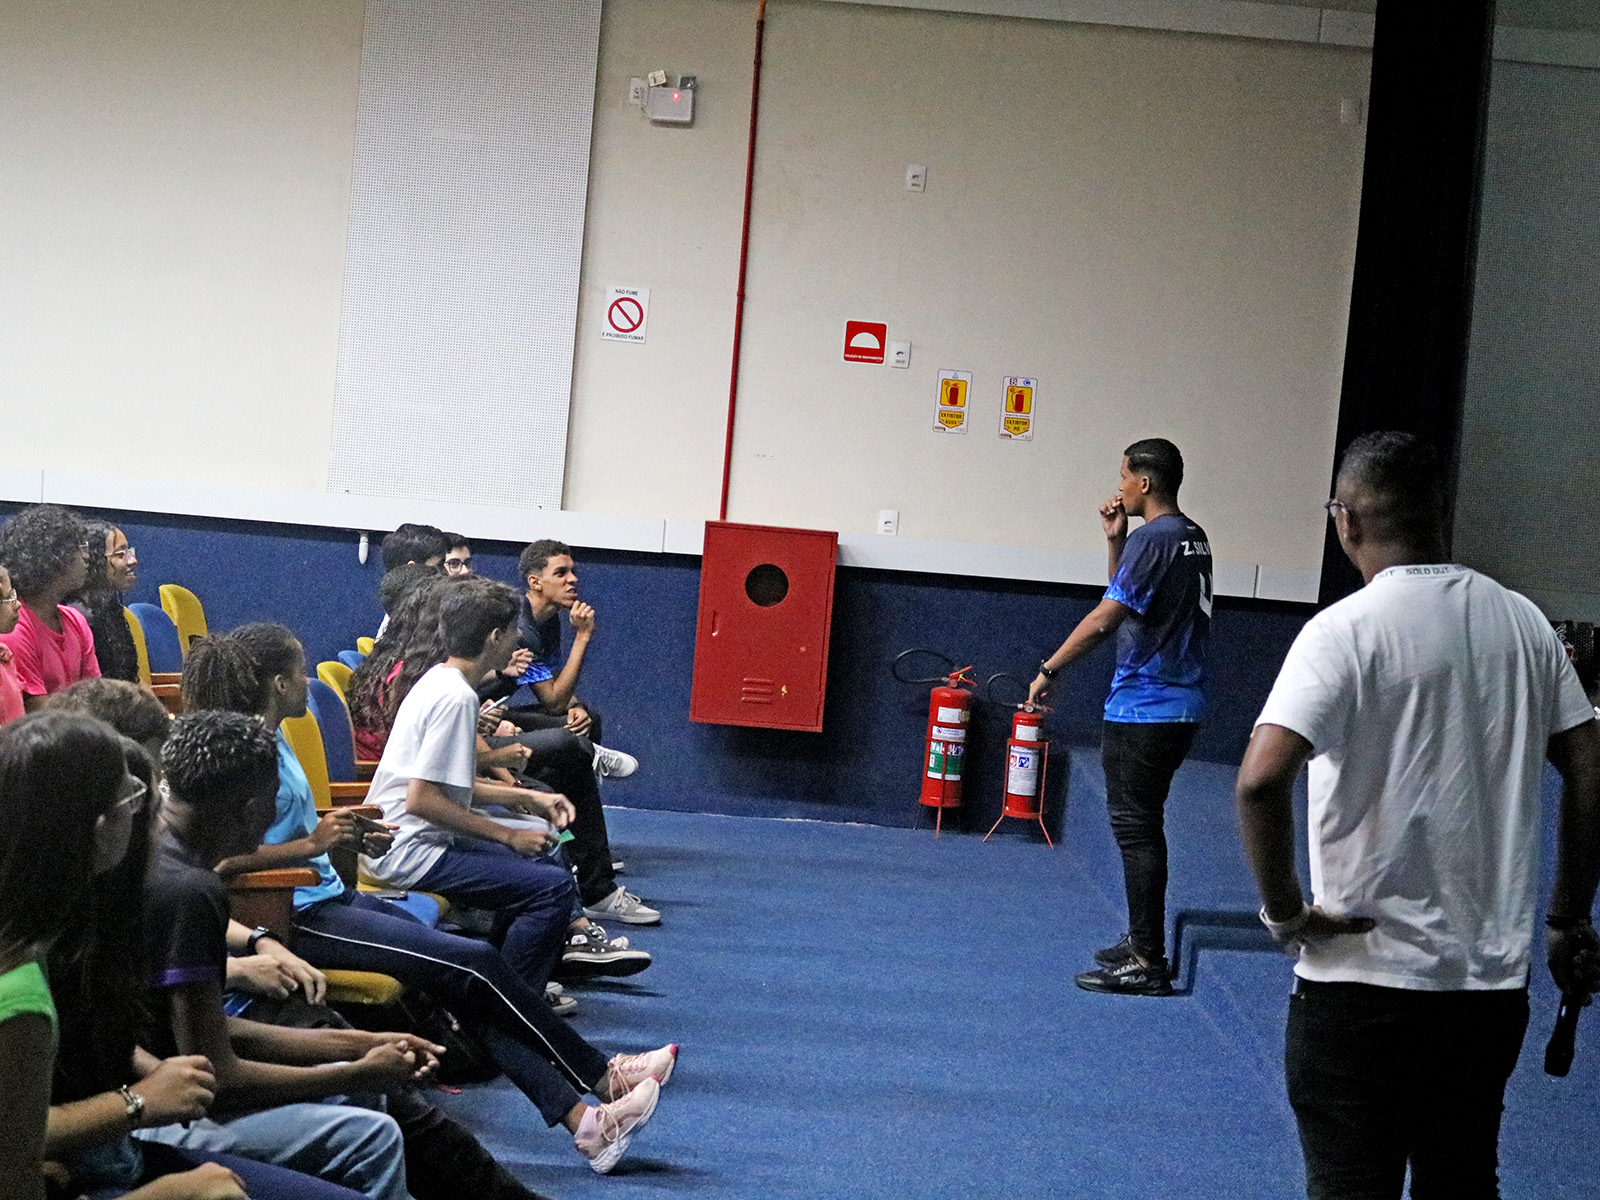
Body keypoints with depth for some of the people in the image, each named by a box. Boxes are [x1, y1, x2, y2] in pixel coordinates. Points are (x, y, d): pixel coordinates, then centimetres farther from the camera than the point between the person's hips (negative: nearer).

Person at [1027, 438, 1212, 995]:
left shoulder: (1153, 540, -16)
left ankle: (1147, 964, -3)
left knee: (1137, 830, -5)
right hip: (1180, 706, 10)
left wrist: (1049, 670, -12)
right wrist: (1116, 541, 10)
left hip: (1142, 713, -10)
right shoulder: (1192, 537, 13)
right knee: (1142, 826, 18)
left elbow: (1105, 618, -20)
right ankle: (1142, 940, 27)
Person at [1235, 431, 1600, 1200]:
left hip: (1364, 975, -6)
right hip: (1494, 975, 6)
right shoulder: (1523, 624, 4)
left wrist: (1283, 909, -12)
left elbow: (1261, 780, -26)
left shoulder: (1345, 631, -14)